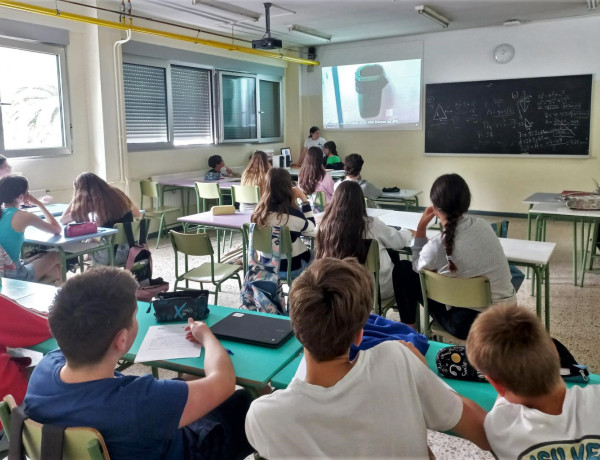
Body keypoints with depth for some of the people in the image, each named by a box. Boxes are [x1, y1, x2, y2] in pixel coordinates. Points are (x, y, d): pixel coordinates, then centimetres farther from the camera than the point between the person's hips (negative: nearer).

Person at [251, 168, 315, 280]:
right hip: (290, 267, -6)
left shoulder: (260, 210, -9)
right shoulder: (291, 213, -26)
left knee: (308, 252, 30)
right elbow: (311, 226, -6)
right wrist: (304, 199, -7)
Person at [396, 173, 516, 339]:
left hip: (470, 323, -6)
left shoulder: (437, 246, -22)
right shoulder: (483, 225, -5)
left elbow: (417, 267, 1)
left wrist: (421, 229, -2)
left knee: (405, 269, 7)